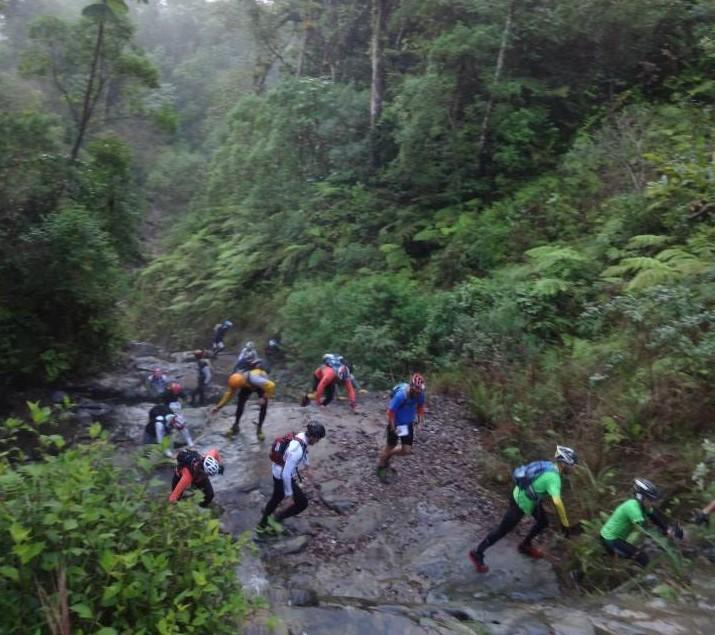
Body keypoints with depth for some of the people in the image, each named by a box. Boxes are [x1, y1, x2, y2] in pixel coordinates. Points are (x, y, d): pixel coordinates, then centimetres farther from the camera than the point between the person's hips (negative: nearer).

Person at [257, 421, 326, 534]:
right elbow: (286, 474, -33)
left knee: (276, 499, 30)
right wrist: (289, 495, -24)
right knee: (303, 503, 7)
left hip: (278, 474, 9)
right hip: (284, 479, -9)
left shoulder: (300, 436, -8)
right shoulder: (297, 450, -37)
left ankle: (262, 525, 50)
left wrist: (307, 464, 34)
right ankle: (276, 519, 21)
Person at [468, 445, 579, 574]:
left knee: (543, 522, 20)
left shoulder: (549, 466, -1)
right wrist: (565, 523, -29)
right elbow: (557, 502, -38)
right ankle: (477, 554, 15)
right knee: (502, 530, 3)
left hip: (522, 495, 9)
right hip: (521, 503, -9)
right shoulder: (554, 477, -28)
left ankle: (525, 545, 41)